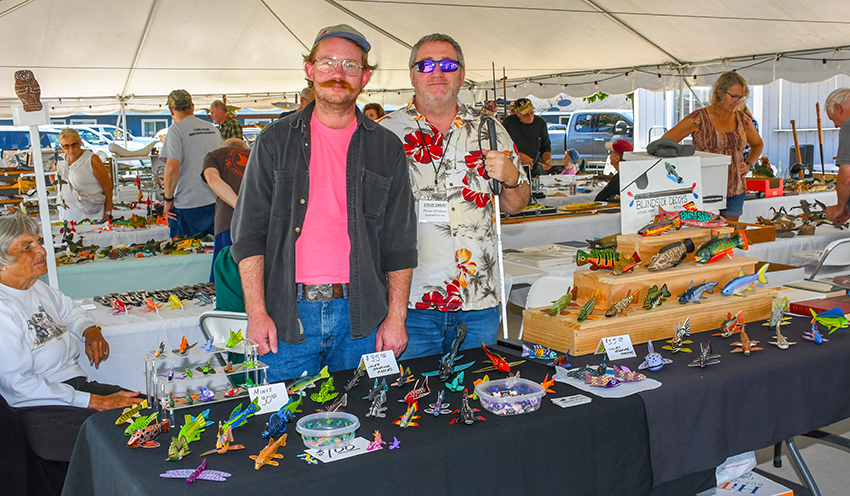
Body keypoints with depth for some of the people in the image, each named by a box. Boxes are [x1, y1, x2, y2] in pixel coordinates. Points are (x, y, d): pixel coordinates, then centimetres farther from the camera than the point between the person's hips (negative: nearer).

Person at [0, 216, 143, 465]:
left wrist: (91, 330, 10)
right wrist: (94, 402, -21)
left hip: (77, 384, 9)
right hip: (39, 411, -9)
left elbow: (68, 309, 34)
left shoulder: (36, 287, 12)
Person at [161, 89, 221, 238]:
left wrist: (168, 199, -8)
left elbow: (172, 168, -19)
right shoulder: (212, 128, 10)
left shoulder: (176, 129, -9)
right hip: (216, 203, 6)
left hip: (188, 205, -6)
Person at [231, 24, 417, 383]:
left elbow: (399, 243, 6)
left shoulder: (386, 148, 8)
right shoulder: (276, 141, 6)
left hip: (361, 314, 1)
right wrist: (256, 311, -7)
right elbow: (248, 232, 2)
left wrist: (396, 317, -1)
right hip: (288, 313, 0)